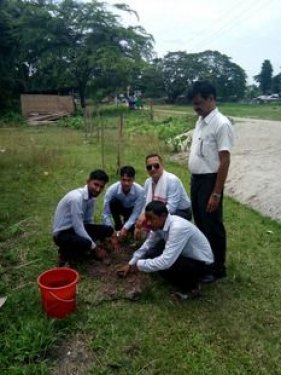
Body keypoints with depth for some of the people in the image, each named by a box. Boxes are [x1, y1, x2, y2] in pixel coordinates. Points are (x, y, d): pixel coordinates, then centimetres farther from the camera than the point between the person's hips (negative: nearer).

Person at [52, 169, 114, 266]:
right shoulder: (76, 197, -28)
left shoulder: (92, 197, -2)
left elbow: (88, 221, 7)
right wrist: (95, 248, -18)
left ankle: (78, 249, 5)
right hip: (62, 233, -8)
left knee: (108, 230, -6)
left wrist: (95, 247, 3)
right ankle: (66, 253, -3)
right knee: (85, 243, -37)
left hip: (77, 227, 8)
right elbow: (78, 227, -26)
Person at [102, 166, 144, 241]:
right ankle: (118, 227, -11)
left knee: (132, 229, -25)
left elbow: (136, 213, -28)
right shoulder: (112, 189, -33)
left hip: (132, 210, 0)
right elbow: (106, 213, -30)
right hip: (119, 208, 1)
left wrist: (125, 228, -37)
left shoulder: (140, 191, -34)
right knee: (113, 202, -33)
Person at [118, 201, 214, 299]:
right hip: (185, 255, 8)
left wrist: (139, 265, -23)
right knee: (151, 255, -6)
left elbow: (165, 262, -37)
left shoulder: (178, 228, -34)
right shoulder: (159, 223, -9)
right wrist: (130, 264, 8)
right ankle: (183, 278, 8)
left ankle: (191, 286, -1)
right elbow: (147, 245, 8)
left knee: (163, 265, -28)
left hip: (201, 263, -8)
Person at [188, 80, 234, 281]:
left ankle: (218, 268, 22)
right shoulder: (201, 121, 9)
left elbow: (224, 161, -20)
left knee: (213, 227, 4)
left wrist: (216, 194, -21)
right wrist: (194, 181, 16)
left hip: (209, 181, -9)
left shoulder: (221, 124, -18)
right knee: (201, 224, 20)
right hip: (196, 179, 9)